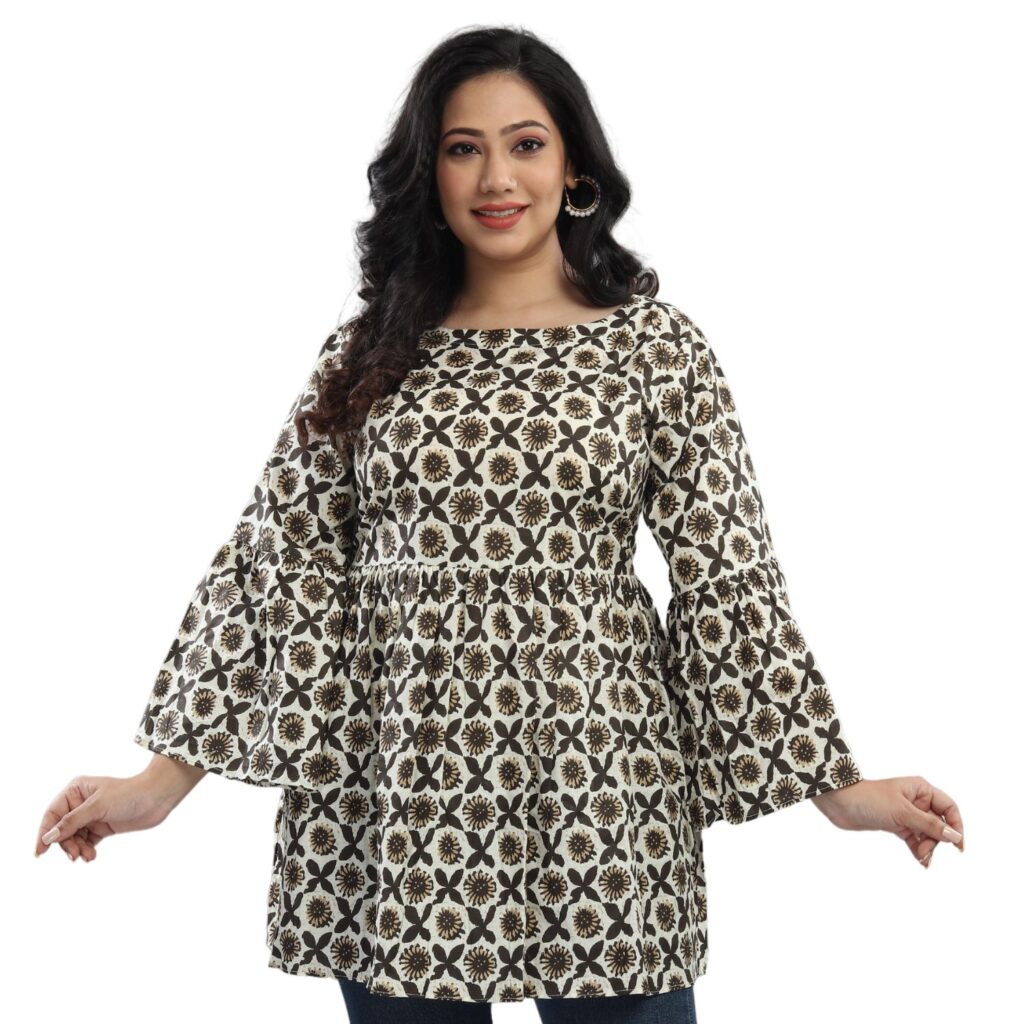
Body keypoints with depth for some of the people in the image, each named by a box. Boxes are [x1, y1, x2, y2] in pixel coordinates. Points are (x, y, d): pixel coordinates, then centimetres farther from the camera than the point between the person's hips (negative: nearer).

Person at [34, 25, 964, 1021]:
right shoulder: (365, 357, 7)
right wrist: (167, 773, -1)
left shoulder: (658, 348, 2)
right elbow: (274, 566, 4)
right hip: (392, 803, 2)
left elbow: (726, 578, 0)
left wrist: (835, 784, -5)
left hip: (594, 795, -1)